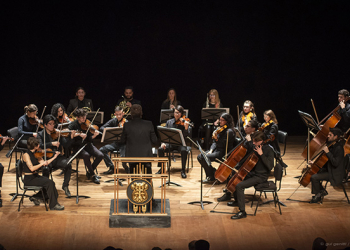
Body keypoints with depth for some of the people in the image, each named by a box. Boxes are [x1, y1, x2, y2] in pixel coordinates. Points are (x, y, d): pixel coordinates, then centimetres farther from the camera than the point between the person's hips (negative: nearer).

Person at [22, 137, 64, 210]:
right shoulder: (26, 155, -16)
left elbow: (44, 163, 6)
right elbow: (32, 168, -25)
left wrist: (54, 157, 3)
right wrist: (42, 164, -24)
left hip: (35, 176, 7)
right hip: (29, 179, -7)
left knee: (51, 182, -14)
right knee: (49, 183, -21)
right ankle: (53, 205, -13)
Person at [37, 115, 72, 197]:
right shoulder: (40, 134, 6)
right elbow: (40, 146, -13)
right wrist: (52, 143, -23)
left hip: (57, 157, 2)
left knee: (68, 165, -27)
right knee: (46, 169, -35)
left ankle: (65, 186, -5)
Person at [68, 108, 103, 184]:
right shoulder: (73, 125, -5)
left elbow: (89, 139, 0)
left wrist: (94, 135, -21)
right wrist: (79, 134, -31)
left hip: (87, 144, 4)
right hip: (77, 146, -4)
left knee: (100, 155, -19)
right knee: (86, 155, -35)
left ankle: (89, 172, 2)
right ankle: (93, 175, -16)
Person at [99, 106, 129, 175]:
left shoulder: (126, 123, -10)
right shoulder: (113, 121, 3)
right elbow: (101, 128, -2)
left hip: (124, 143, -5)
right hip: (115, 143, 5)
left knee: (123, 156, -32)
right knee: (102, 150, -16)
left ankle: (126, 168, 4)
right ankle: (111, 168, -2)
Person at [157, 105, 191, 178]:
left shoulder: (184, 122, -4)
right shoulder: (169, 122, 6)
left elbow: (187, 136, -14)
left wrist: (186, 128, -33)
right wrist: (163, 142, -9)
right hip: (170, 143, 3)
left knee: (184, 150, -35)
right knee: (160, 149, -24)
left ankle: (183, 170, -17)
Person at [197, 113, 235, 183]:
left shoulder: (229, 131, -15)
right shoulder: (219, 129, 10)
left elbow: (223, 145, -20)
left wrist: (216, 139, -33)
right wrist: (211, 150, -1)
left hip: (223, 152, -9)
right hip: (216, 149, 9)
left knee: (204, 158, -24)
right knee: (199, 156, -2)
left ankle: (211, 176, -5)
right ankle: (213, 172, 7)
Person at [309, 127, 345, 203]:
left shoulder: (339, 148, -23)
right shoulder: (331, 146, 7)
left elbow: (335, 163, -30)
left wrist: (327, 152, -28)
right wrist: (315, 162, 5)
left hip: (335, 175, -10)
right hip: (329, 169, 10)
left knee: (314, 177, -20)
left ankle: (318, 195, 2)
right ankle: (322, 191, 18)